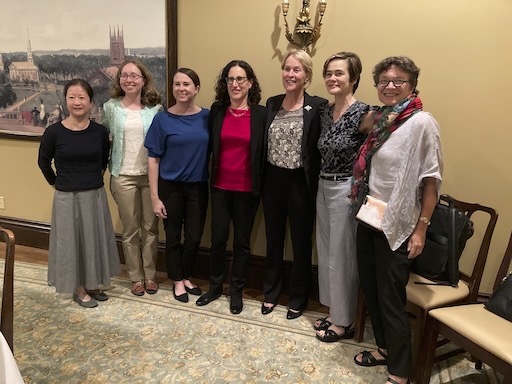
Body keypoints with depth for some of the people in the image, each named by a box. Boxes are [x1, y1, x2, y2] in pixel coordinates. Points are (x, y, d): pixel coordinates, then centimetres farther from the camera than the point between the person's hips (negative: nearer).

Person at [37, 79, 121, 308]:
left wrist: (95, 178, 11)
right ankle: (78, 289, 26)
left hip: (95, 195, 3)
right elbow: (43, 162, 5)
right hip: (67, 198, -3)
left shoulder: (100, 131, -5)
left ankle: (92, 284, 33)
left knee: (95, 240, 13)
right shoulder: (54, 132, -11)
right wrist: (57, 184, 7)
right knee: (71, 242, 8)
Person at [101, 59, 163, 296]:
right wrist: (109, 171, 4)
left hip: (151, 175, 0)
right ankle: (136, 277, 22)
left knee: (150, 228, 7)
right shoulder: (110, 107, 2)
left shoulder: (155, 108, 0)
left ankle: (150, 275, 22)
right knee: (130, 229, 8)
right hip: (123, 177, 0)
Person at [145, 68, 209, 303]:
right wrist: (154, 197, -9)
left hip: (198, 186, 2)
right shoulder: (162, 119, -6)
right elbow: (153, 159, -6)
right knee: (173, 236, 11)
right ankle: (177, 281, 31)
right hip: (170, 186, -1)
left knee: (194, 236, 8)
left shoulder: (207, 117, -1)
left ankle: (186, 277, 33)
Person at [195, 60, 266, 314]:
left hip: (247, 189, -2)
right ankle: (215, 286, 31)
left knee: (242, 241, 11)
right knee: (218, 239, 10)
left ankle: (237, 291, 29)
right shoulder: (216, 111, 2)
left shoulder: (261, 114, -5)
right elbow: (210, 146, 7)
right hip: (220, 187, 2)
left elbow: (265, 153, -3)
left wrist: (261, 185, -6)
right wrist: (210, 176, 1)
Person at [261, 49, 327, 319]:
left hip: (300, 182, -4)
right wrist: (260, 180, 5)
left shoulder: (318, 106, -8)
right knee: (273, 240, 16)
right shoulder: (272, 104, 7)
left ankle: (297, 299, 29)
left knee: (301, 243, 10)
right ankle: (271, 292, 35)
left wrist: (315, 185, -15)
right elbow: (263, 144, 9)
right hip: (272, 180, 4)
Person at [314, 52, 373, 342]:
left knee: (342, 256, 4)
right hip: (324, 187, 8)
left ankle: (344, 322, 24)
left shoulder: (362, 113, -14)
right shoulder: (325, 111, 8)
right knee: (326, 252, 16)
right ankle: (334, 312, 35)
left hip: (346, 190, -8)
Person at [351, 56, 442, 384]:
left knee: (391, 299, 4)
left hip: (396, 225, -7)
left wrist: (421, 228, -15)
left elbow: (431, 180, -14)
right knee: (370, 289, 17)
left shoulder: (422, 123, -13)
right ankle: (384, 348, 40)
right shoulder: (380, 120, 8)